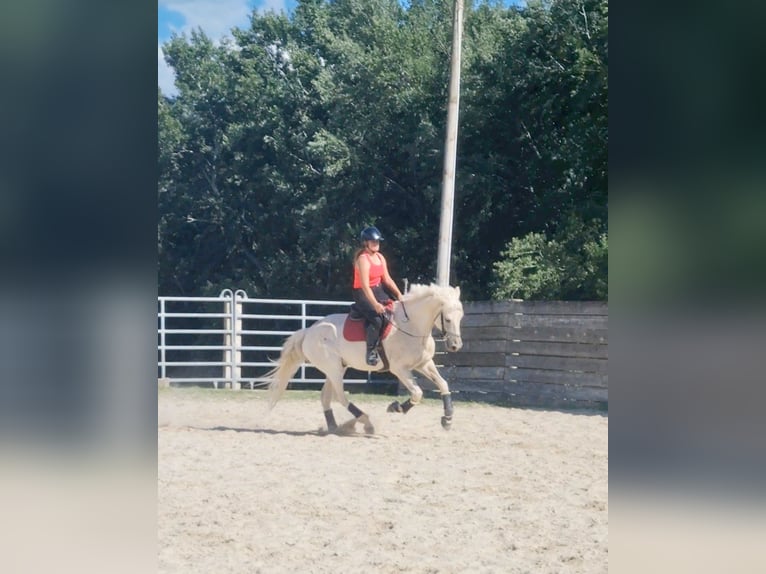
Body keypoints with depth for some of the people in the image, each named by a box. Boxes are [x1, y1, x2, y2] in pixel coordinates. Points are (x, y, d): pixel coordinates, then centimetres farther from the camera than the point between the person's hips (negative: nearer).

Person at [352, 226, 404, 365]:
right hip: (363, 293, -9)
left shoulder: (380, 257, 7)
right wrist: (375, 304, -35)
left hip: (378, 290, 9)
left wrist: (399, 294, -2)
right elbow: (365, 285, -27)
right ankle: (371, 351, -17)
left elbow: (387, 279, 9)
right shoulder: (363, 259, -20)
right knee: (377, 318, -30)